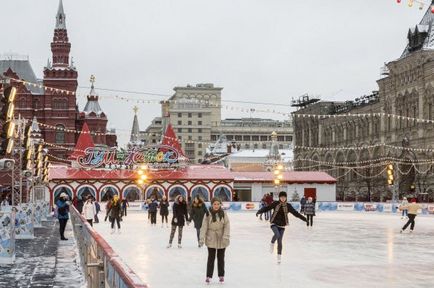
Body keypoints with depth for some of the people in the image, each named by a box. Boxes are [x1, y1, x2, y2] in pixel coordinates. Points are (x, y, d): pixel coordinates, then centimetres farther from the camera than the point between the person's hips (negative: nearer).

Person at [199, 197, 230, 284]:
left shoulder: (223, 214, -5)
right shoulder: (208, 214, -7)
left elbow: (227, 226, -8)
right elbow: (204, 227, -9)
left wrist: (226, 236, -19)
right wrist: (202, 238, -15)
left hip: (221, 240, 1)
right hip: (211, 239, -1)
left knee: (221, 258, 13)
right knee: (211, 258, 3)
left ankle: (221, 275, 25)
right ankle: (209, 276, 11)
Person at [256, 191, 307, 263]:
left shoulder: (288, 206, -1)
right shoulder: (275, 204, -6)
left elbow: (295, 213, 4)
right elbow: (267, 208, -8)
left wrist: (303, 218, 3)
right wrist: (259, 212, -21)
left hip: (282, 225, 2)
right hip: (274, 223, -2)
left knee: (279, 241, 2)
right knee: (277, 234, -30)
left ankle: (279, 256, 15)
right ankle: (272, 243, 1)